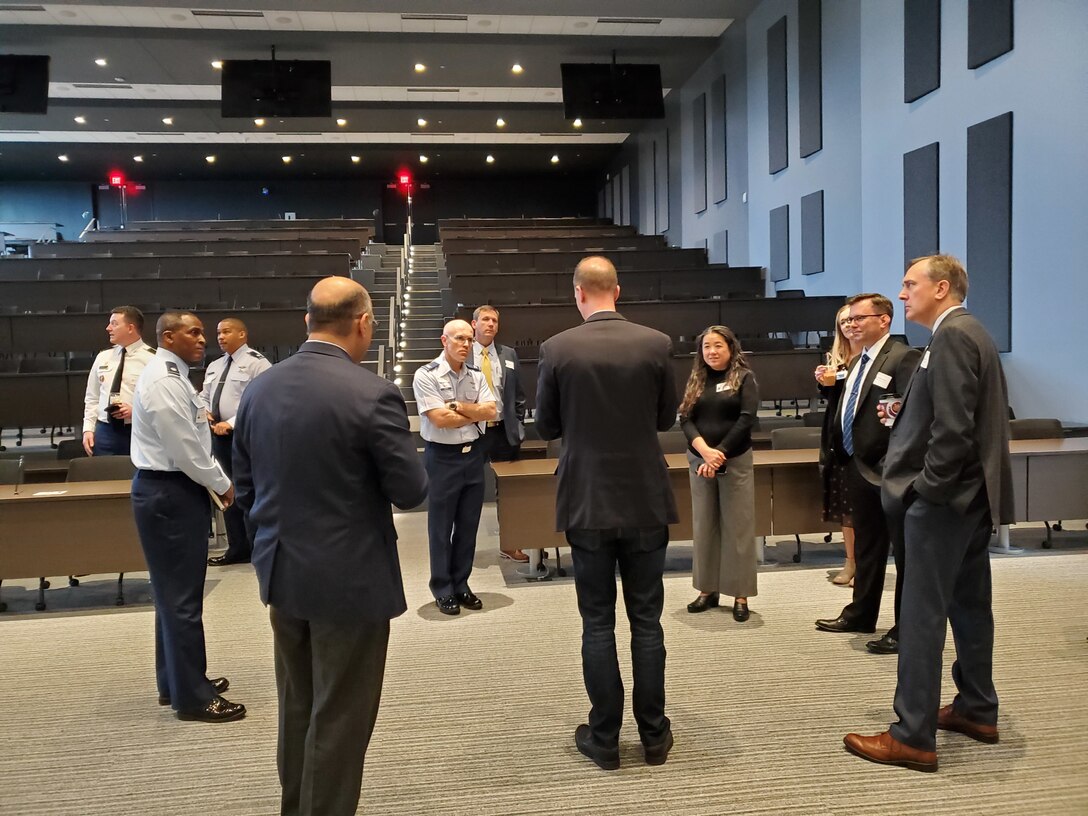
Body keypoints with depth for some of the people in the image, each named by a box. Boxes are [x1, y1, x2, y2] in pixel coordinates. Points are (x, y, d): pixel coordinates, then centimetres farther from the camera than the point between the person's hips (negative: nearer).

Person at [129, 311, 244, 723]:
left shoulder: (173, 376, 13)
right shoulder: (162, 381, -19)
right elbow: (185, 450, -21)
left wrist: (217, 481, 8)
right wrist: (223, 485, -9)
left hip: (175, 489, 11)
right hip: (168, 494, -11)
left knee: (176, 592, 18)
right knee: (181, 597, -2)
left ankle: (176, 682, 31)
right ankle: (192, 697, 8)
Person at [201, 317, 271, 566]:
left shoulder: (257, 363, -9)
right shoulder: (214, 366, 18)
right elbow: (204, 397, 23)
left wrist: (230, 423, -20)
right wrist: (204, 412, 0)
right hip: (220, 434, 8)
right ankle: (237, 548, 23)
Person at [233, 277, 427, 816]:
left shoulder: (259, 388, 2)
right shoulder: (372, 393, -19)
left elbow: (245, 487, 8)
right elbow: (411, 490, -14)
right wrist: (394, 446, 7)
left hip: (282, 574, 7)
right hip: (349, 579, -7)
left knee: (296, 711, 22)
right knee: (339, 720, 8)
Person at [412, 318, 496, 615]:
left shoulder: (477, 376, 7)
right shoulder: (426, 375, -10)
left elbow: (491, 412, -5)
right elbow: (441, 419, -18)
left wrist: (457, 405, -14)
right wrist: (476, 412, -8)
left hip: (473, 455, 5)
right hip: (442, 458, -5)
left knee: (468, 525, 12)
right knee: (441, 527, 6)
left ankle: (461, 585, 26)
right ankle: (442, 590, 19)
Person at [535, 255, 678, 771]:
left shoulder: (557, 349, -8)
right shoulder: (656, 345, -6)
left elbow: (547, 428, 1)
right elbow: (666, 419, 6)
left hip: (588, 502, -1)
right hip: (645, 500, 1)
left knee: (598, 623, 9)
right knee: (646, 620, 11)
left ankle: (604, 740, 18)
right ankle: (654, 735, 21)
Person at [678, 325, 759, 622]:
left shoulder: (745, 378, -1)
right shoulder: (696, 380, 9)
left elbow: (746, 419, -11)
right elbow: (685, 419, 0)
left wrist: (720, 453, -17)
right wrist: (705, 450, -16)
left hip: (735, 460, -4)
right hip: (699, 460, 4)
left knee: (738, 526, 0)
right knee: (703, 526, 7)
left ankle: (740, 595, 7)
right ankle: (707, 589, 17)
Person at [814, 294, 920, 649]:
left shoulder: (903, 357, -13)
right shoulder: (858, 362, 16)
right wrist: (840, 452, 9)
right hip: (858, 467, 9)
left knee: (905, 551, 4)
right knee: (866, 546, 20)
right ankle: (860, 615, 33)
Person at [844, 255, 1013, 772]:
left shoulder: (951, 337, -16)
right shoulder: (969, 333, 15)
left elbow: (954, 427, -23)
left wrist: (926, 488, -17)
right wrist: (908, 414, 8)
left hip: (942, 498, -11)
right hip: (972, 495, 11)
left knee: (922, 614, -5)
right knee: (969, 604, 19)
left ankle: (913, 737, 2)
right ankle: (977, 711, 32)